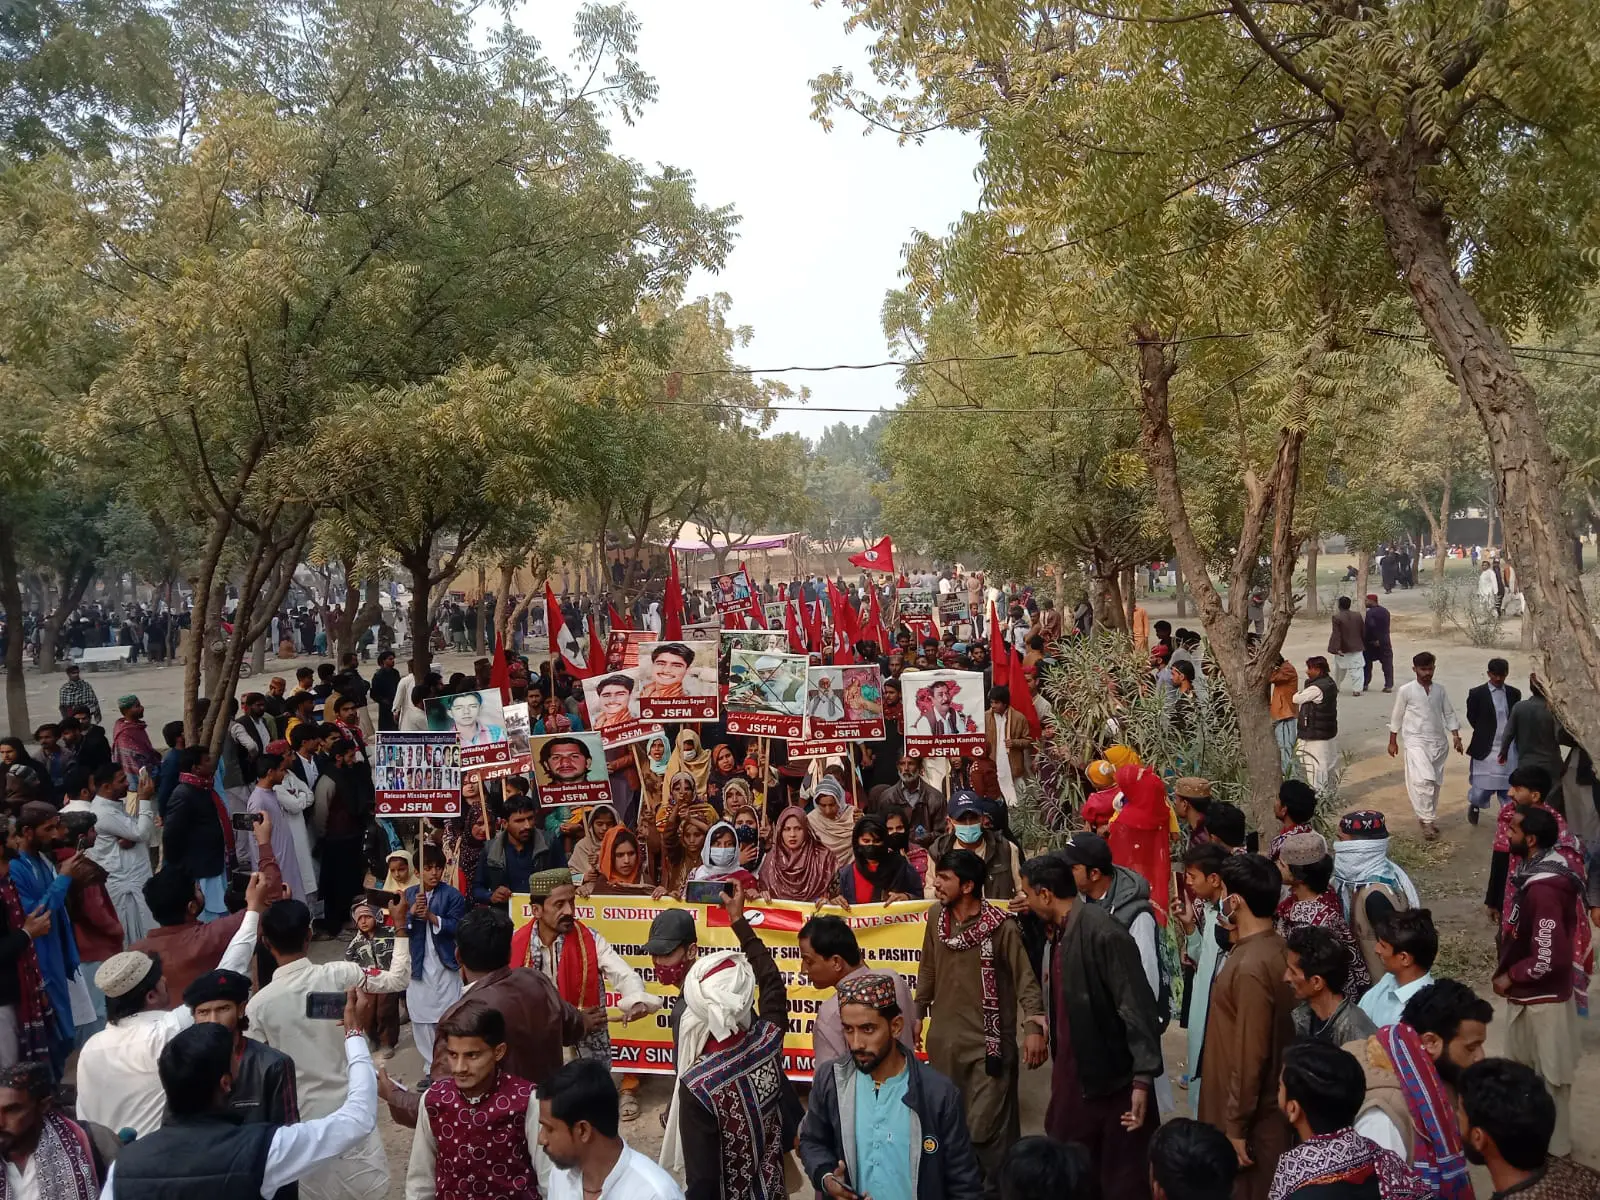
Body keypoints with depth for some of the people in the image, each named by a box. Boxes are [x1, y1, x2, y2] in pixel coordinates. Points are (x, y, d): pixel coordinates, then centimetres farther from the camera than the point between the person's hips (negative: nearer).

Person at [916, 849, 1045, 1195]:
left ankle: (995, 1188, 16)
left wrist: (1035, 1027, -23)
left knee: (987, 1126, -4)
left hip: (988, 1042, -5)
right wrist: (917, 1014, 18)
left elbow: (1024, 978, -12)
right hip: (944, 1039, 5)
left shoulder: (1001, 926, -16)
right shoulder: (936, 917, 1)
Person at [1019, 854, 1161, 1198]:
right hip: (1072, 1076, 8)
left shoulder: (1103, 932, -21)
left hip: (1112, 1081, -8)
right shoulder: (1060, 932, 5)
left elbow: (1137, 1008, -22)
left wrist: (1143, 1079, -24)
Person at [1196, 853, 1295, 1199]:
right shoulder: (1274, 948, 2)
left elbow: (1250, 1056, -24)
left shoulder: (1251, 967, -27)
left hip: (1250, 1118, -9)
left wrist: (1236, 1127, -18)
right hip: (1266, 1108, 9)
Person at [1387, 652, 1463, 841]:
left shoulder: (1440, 689, 5)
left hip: (1438, 742, 5)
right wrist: (1393, 742, 4)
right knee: (1423, 780, -19)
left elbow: (1449, 714, 11)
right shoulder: (1406, 690, -6)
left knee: (1435, 783, 10)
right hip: (1416, 742, -5)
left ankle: (1427, 818, 24)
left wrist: (1456, 737, 1)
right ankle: (1426, 820, -13)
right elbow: (1397, 717, 1)